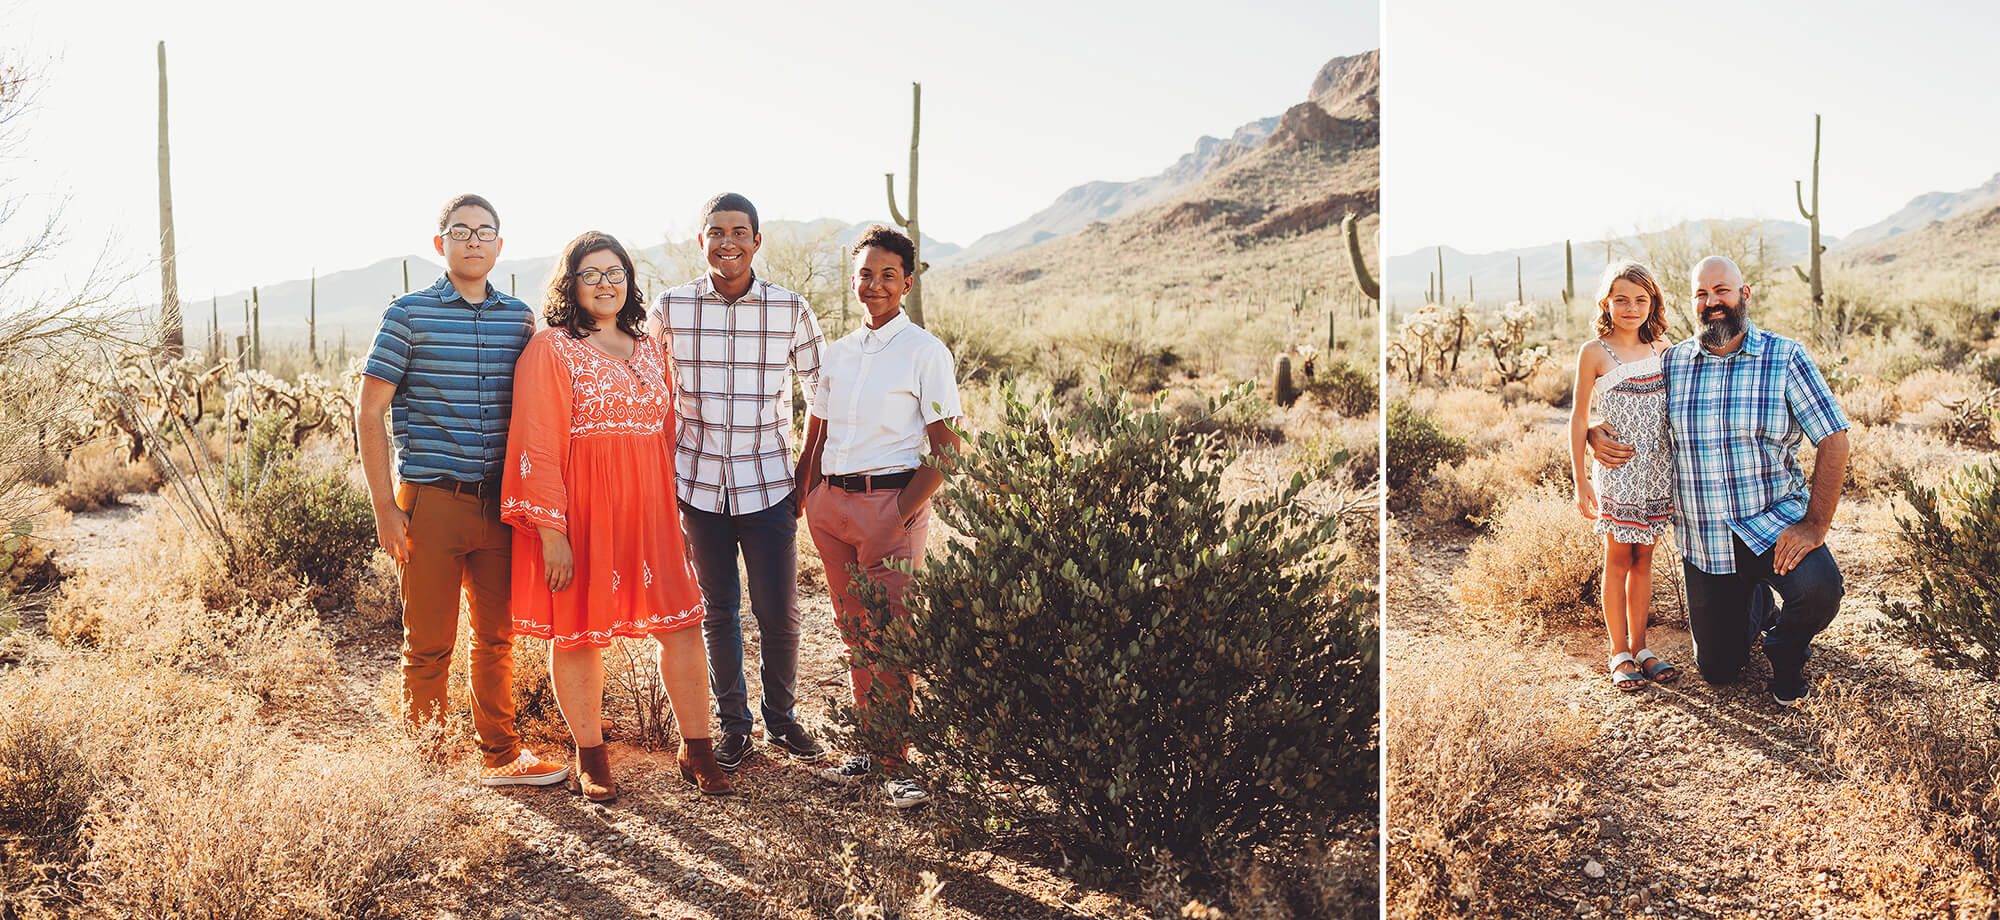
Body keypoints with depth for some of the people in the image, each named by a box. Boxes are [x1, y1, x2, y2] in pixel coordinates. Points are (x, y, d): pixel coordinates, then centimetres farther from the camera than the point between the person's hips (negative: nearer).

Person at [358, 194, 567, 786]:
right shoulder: (409, 315, -2)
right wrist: (385, 507, -8)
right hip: (430, 499, -4)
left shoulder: (520, 317, 8)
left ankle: (501, 754, 24)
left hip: (500, 504, 4)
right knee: (429, 644, 4)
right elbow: (368, 411, -2)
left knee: (497, 637, 12)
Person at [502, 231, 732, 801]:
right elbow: (537, 446, -10)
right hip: (581, 510, -5)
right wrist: (551, 530, -16)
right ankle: (590, 758, 20)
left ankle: (696, 753, 12)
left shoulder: (650, 349, 13)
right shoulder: (550, 349, -5)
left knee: (682, 622, 1)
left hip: (648, 508, 5)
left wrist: (677, 511, 12)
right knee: (578, 631, 5)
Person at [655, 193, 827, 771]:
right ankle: (734, 725, 25)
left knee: (780, 614, 4)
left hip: (769, 485, 0)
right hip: (697, 485, 0)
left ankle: (782, 719, 25)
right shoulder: (671, 309, -1)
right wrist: (661, 474, 9)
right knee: (718, 611, 10)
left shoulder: (791, 309, -3)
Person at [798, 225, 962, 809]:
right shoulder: (839, 352, 12)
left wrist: (900, 516, -15)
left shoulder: (925, 353, -5)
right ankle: (872, 745, 21)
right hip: (832, 500, 5)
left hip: (892, 501, -5)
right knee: (853, 632, 10)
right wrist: (812, 503, 5)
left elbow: (945, 450, -8)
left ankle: (896, 761, 6)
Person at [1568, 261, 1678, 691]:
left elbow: (1674, 409, 16)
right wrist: (1580, 480, -7)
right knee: (1618, 560, 4)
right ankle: (1619, 653, 12)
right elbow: (1579, 418, -4)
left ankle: (1639, 645, 21)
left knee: (1643, 559, 11)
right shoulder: (1594, 353, -7)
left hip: (1658, 473, 4)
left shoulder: (1662, 349, 6)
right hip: (1617, 472, -4)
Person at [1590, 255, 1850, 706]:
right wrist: (1598, 435, -9)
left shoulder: (1786, 358, -6)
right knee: (1717, 670, 9)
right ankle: (1757, 603, 43)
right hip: (1702, 541, 3)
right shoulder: (1672, 362, 3)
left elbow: (1833, 440, -9)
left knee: (1820, 589, -34)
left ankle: (1785, 654, 2)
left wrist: (1815, 526, -18)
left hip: (1773, 524, -2)